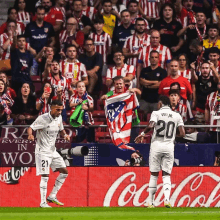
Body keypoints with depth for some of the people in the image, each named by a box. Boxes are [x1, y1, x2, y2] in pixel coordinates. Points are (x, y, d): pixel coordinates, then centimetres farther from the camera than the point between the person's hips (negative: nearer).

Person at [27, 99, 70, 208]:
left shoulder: (59, 117, 5)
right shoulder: (42, 118, -17)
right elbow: (31, 128, -18)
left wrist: (65, 135, -2)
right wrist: (30, 135, -41)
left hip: (53, 150, 8)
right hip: (42, 151, -8)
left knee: (64, 172, 6)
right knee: (45, 176, -12)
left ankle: (52, 196, 13)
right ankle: (43, 203, -6)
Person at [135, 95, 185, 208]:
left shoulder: (156, 113, -2)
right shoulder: (177, 116, 6)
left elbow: (151, 126, -21)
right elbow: (182, 133, -1)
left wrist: (142, 134, -6)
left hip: (156, 145, -2)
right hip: (169, 147, 2)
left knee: (154, 174, 8)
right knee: (166, 175, 6)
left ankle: (151, 202, 12)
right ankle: (167, 199, -15)